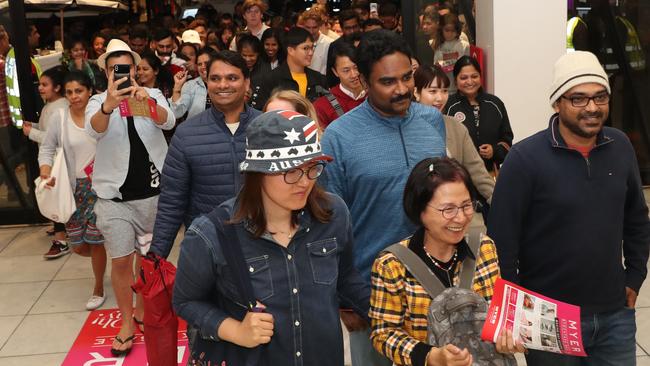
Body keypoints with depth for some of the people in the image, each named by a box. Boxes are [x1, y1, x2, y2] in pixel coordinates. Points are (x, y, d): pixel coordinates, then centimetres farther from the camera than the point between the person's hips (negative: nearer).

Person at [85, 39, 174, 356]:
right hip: (115, 195, -1)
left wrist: (148, 101, -44)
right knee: (120, 261, 0)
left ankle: (141, 309, 35)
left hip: (152, 192, 1)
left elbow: (168, 121, -21)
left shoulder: (153, 96, 0)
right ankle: (126, 324, 15)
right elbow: (94, 129, -26)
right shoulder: (98, 101, -3)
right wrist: (108, 106, -49)